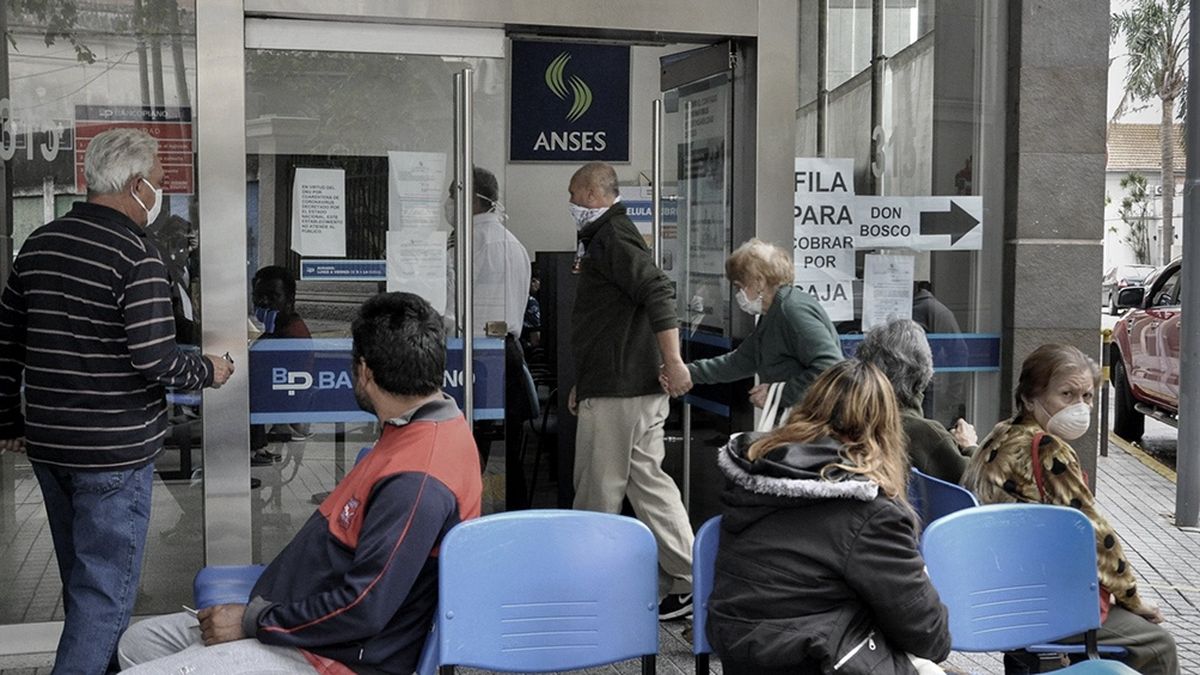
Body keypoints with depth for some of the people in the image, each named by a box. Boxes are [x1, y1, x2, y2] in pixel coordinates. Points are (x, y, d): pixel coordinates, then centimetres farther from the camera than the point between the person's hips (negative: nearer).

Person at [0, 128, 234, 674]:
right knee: (105, 592, 0)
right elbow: (153, 359, -23)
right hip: (114, 451, -8)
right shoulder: (136, 255, -17)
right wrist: (207, 372, -4)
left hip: (48, 444, 8)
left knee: (81, 580, 22)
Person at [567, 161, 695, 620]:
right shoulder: (607, 238, 22)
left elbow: (658, 294, -25)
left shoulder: (613, 238, -11)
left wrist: (673, 363, -29)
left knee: (598, 493, -1)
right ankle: (683, 582, 12)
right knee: (648, 482, 10)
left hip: (617, 392, -10)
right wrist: (584, 384, 29)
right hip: (638, 388, 10)